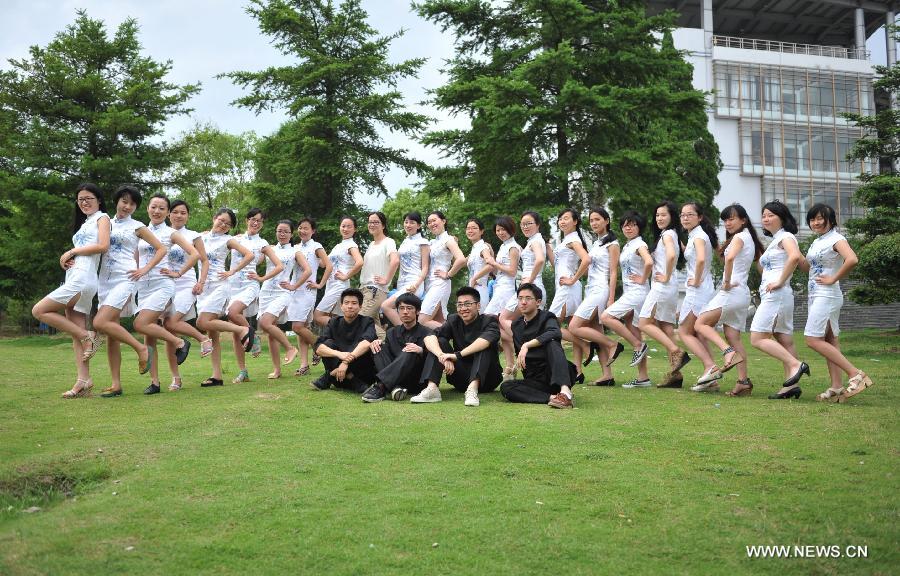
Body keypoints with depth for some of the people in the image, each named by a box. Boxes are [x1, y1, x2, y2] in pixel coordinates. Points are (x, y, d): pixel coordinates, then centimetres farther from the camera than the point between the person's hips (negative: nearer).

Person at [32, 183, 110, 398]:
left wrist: (73, 251, -5)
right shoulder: (84, 223, 28)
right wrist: (67, 258, 0)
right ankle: (83, 381, -6)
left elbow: (103, 246, -11)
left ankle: (87, 336, -10)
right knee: (76, 333, -1)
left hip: (83, 278, -8)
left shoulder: (102, 217, 5)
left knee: (39, 310, -12)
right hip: (74, 279, 8)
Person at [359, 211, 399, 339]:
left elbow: (395, 261, -24)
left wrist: (386, 280, -19)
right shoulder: (371, 244, 18)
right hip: (365, 288, 8)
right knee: (374, 324, 5)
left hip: (376, 289, -8)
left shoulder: (388, 242, -7)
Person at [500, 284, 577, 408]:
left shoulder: (546, 317, -2)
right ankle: (552, 397, -38)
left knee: (552, 343, -31)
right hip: (535, 381, 4)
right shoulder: (516, 325, 16)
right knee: (505, 387, -23)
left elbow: (555, 333, -28)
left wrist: (527, 345, -32)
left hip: (556, 377, -4)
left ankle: (565, 390, -52)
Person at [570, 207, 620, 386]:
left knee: (574, 327, -13)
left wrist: (611, 299, -15)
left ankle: (613, 345, -5)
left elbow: (613, 272, -10)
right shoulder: (595, 243, 19)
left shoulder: (611, 243, -4)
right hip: (591, 289, 8)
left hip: (601, 290, -8)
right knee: (596, 332, 3)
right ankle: (607, 375, 3)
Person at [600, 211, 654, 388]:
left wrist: (643, 279, -15)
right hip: (629, 293, 9)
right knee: (634, 335, 7)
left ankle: (639, 346, -10)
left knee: (606, 317, -16)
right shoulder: (627, 246, 18)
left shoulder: (639, 244, -9)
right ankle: (643, 378, 9)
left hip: (637, 292, -9)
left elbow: (649, 262, -27)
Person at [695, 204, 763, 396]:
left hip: (732, 291, -9)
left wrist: (727, 281, -18)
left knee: (701, 323, -6)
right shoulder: (750, 239, 19)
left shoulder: (739, 237, -8)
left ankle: (729, 352, -22)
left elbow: (730, 258, -28)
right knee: (733, 337, 6)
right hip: (743, 292, 9)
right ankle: (743, 381, 3)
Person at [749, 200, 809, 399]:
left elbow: (795, 256, -25)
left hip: (777, 294, -10)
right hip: (770, 295, 10)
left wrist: (780, 281, -21)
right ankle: (792, 385, 4)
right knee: (785, 341, 5)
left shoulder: (785, 237, -5)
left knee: (758, 338, -14)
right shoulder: (774, 241, 23)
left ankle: (795, 365, -17)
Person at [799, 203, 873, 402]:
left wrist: (834, 279, -19)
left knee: (813, 339, -13)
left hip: (827, 295, -10)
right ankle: (837, 387, 8)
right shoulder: (817, 242, 16)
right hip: (816, 296, 10)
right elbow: (808, 267, 22)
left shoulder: (836, 238, -11)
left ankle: (856, 374, -13)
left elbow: (852, 260, -28)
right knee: (830, 340, 7)